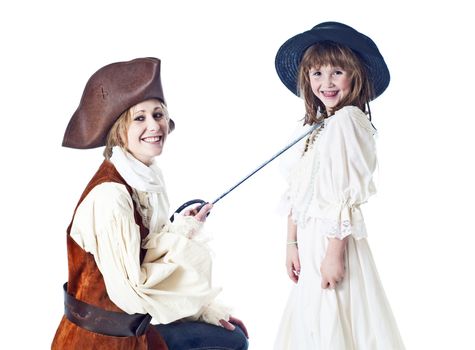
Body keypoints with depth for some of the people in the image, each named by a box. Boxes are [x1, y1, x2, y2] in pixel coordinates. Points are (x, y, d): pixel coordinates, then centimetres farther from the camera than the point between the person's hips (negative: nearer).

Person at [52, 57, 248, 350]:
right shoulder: (110, 194, -27)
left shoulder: (150, 176, 0)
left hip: (138, 320, 7)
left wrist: (207, 308, 1)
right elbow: (129, 290, -26)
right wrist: (181, 235, -17)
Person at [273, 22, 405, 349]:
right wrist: (292, 244, 7)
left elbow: (348, 192, -18)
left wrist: (335, 253, -20)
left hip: (334, 240, -8)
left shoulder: (348, 119, -11)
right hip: (311, 242, 8)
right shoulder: (314, 128, 14)